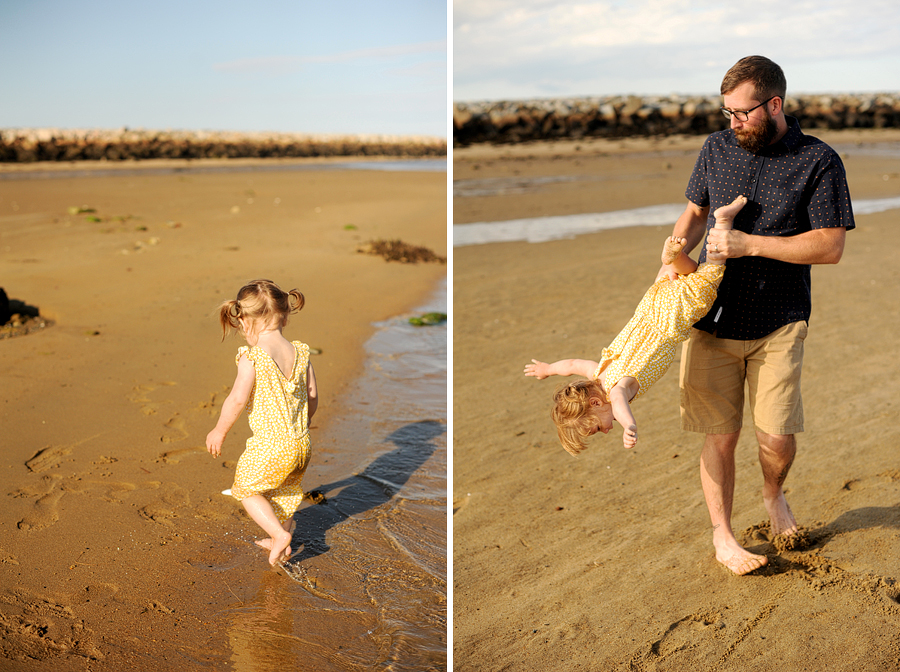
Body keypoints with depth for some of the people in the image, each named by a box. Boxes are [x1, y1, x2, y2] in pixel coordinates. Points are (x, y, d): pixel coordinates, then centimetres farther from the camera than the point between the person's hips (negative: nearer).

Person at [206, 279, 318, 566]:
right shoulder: (300, 352, 0)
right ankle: (281, 543, 42)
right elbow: (312, 395, 7)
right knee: (285, 491, 27)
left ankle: (279, 534, 8)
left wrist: (219, 431, -3)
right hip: (301, 442, 7)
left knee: (246, 488, 17)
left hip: (270, 445, -7)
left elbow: (238, 399, -19)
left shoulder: (252, 357, -18)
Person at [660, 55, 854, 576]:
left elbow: (831, 246, -10)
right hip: (713, 318, 2)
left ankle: (774, 493, 31)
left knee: (778, 440, -4)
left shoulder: (819, 161, -5)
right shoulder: (717, 148, 6)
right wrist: (675, 256, 1)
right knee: (720, 436, 4)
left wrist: (750, 244, -17)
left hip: (778, 325, -2)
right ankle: (722, 535, 23)